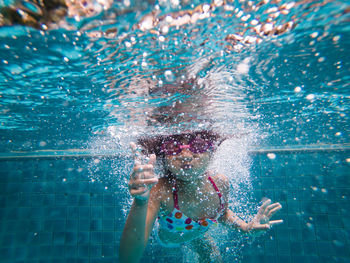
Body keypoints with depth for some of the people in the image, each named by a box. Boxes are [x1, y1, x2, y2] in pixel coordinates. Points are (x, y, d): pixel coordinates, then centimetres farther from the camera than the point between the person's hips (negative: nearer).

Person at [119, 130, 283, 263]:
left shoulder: (221, 184, -30)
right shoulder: (157, 192, -44)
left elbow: (222, 213, -5)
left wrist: (245, 227, -23)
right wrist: (140, 203, -64)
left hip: (196, 235, 3)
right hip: (165, 238, -3)